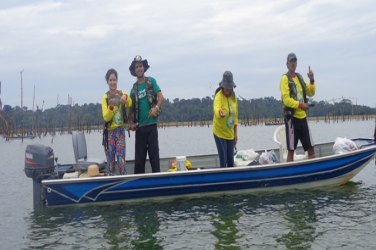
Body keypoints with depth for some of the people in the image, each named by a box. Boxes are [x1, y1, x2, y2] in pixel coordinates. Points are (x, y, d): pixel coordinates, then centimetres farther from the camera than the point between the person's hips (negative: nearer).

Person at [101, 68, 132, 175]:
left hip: (120, 131, 1)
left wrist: (125, 97, -39)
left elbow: (129, 104, -18)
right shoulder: (105, 97, -2)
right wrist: (111, 106, -26)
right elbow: (106, 117, -9)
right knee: (110, 161, 4)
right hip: (110, 132, -1)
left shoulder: (122, 94, 3)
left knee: (121, 160, -2)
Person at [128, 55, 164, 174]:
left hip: (151, 124, -3)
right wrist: (131, 123, 2)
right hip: (139, 126, 3)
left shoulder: (151, 81, 2)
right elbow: (131, 108, 15)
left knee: (154, 154, 0)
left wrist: (156, 107, -24)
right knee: (139, 156, 6)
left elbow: (161, 97, -5)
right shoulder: (133, 88, 10)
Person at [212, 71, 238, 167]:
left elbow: (235, 116, 10)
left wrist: (235, 133, 11)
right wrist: (220, 113, -63)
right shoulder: (219, 96, -18)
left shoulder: (234, 97, 2)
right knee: (223, 161, -6)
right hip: (219, 133, -6)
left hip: (230, 134, 6)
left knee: (231, 160, 13)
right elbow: (216, 108, -39)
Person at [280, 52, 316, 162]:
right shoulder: (285, 79, -5)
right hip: (291, 117, -7)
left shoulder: (300, 77, 16)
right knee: (291, 150, -2)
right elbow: (286, 99, -15)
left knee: (311, 149, 8)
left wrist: (312, 80, 4)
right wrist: (300, 104, -22)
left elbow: (311, 93, 18)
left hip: (302, 117, 7)